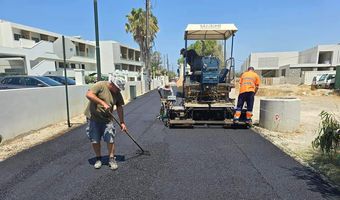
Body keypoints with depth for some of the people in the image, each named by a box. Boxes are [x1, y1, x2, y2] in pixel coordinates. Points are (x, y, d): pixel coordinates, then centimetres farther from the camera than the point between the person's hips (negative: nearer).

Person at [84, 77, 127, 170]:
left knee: (111, 140, -1)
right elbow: (89, 95, -24)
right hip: (93, 118, -3)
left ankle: (111, 159, 16)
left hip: (107, 119, 3)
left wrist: (122, 122, 5)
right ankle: (98, 158, 27)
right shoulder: (100, 85, -14)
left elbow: (119, 108, 6)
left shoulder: (117, 94, 1)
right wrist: (103, 103, -29)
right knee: (95, 140, 7)